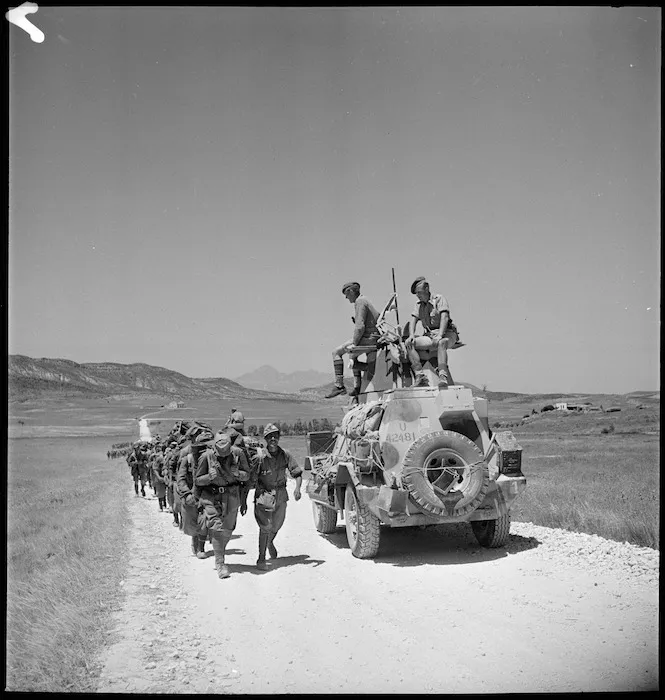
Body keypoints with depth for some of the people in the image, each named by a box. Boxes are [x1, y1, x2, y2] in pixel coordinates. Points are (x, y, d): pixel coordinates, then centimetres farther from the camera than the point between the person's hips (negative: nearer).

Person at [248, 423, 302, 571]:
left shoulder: (285, 455, -5)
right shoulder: (260, 457, -14)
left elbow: (297, 473, -1)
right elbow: (251, 481, -11)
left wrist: (297, 488, -20)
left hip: (281, 496, 4)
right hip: (264, 496, -4)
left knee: (277, 525, 19)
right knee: (265, 526, -14)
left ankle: (270, 543, 51)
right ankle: (261, 559, -4)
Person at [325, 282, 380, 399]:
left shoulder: (360, 302, -11)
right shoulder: (364, 300, 20)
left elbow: (360, 326, -20)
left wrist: (354, 344, -16)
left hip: (368, 337, -11)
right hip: (375, 336, 11)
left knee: (336, 352, -7)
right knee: (353, 354, 31)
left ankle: (339, 385, -10)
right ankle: (357, 386, 25)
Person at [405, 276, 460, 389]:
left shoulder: (439, 298, -5)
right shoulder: (419, 304, 14)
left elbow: (444, 317, -18)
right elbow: (413, 320, 8)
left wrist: (440, 335, -32)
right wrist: (411, 335, -12)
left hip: (447, 334, -6)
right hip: (430, 336, 6)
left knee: (441, 342, -41)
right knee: (408, 343, -16)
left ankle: (443, 377, -50)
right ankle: (420, 376, -25)